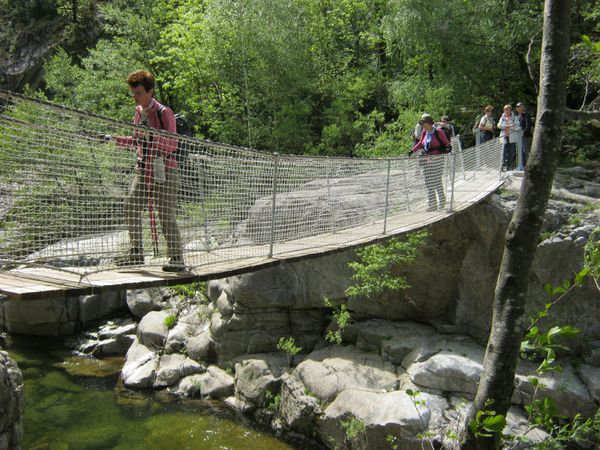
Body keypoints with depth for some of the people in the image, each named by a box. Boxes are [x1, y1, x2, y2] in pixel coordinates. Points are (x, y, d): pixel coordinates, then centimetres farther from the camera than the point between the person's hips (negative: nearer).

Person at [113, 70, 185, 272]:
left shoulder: (164, 112, -9)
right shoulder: (138, 112, 13)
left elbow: (173, 144, -14)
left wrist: (154, 137, -31)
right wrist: (118, 140, 12)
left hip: (164, 169, -7)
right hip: (143, 167, 7)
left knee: (166, 215, -6)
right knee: (131, 206, -1)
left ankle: (176, 258, 3)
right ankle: (136, 253, 9)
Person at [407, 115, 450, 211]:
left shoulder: (438, 132, -8)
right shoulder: (424, 132, 9)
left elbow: (446, 143, 1)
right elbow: (420, 143, 25)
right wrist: (412, 150, 21)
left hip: (437, 159, -6)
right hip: (427, 160, 6)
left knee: (437, 180, -4)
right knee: (428, 182, 4)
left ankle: (441, 201, 13)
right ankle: (432, 204, 10)